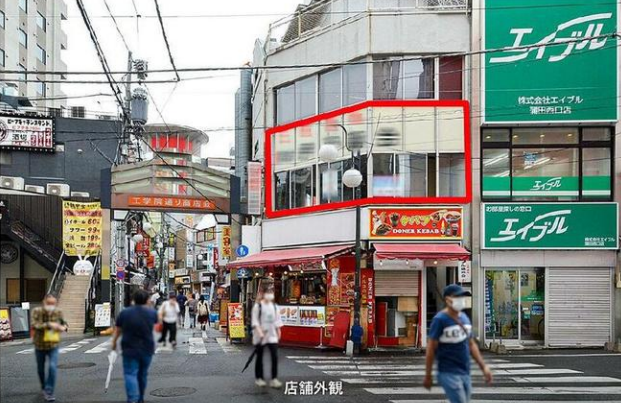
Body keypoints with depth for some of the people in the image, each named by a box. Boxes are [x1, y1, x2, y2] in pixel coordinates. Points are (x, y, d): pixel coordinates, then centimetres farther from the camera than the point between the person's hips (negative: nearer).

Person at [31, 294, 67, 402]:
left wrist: (64, 327, -11)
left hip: (53, 346, 0)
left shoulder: (58, 312, -4)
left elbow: (63, 323, 13)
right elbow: (34, 325, -25)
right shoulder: (37, 311, -12)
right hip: (40, 345, 0)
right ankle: (44, 387, 42)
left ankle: (49, 392, -13)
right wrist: (49, 325, -35)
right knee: (41, 369, 16)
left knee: (52, 367, -17)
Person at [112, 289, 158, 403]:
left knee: (130, 374, -5)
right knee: (143, 374, 17)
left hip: (130, 350, -3)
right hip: (147, 349, 3)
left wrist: (114, 342, 16)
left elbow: (118, 330, 1)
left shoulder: (124, 313, -7)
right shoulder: (152, 312, -1)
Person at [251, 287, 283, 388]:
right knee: (260, 357, 7)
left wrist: (278, 333, 13)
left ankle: (274, 379, -4)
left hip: (272, 335, 4)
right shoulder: (258, 306, -6)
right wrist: (260, 332, -20)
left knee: (275, 356, -7)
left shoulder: (274, 306, 10)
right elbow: (255, 321, -11)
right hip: (260, 336, -4)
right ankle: (259, 378, 20)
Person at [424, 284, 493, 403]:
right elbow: (431, 348, -10)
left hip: (466, 373, 7)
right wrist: (428, 376, -9)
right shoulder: (440, 319, -11)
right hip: (449, 373, -7)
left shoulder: (465, 317, 12)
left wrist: (483, 366, 10)